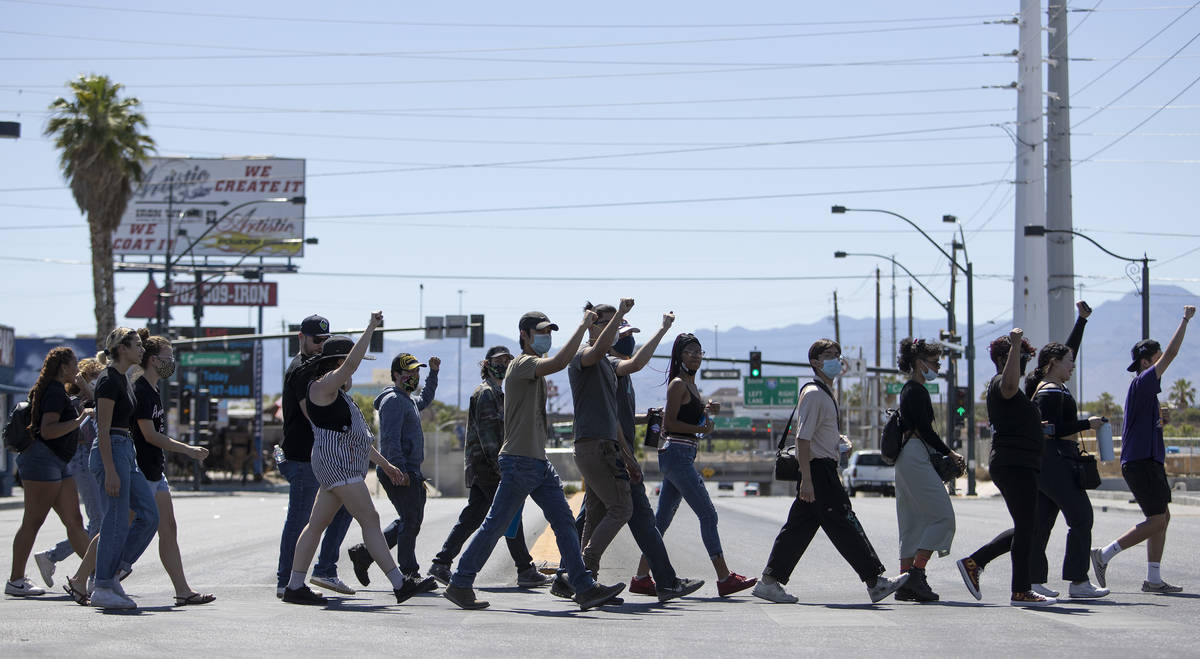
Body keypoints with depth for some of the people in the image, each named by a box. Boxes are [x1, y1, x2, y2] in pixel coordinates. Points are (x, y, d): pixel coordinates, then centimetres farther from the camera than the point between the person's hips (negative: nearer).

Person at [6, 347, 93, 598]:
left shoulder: (58, 391, 19)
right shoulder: (55, 392, -12)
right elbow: (47, 431, -22)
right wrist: (80, 420, -21)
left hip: (59, 464, 10)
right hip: (43, 460, -10)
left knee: (74, 521, 6)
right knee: (32, 521, -7)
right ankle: (15, 581, -5)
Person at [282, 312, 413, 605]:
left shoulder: (339, 394, 24)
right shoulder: (323, 386, -6)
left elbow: (356, 436, 27)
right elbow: (351, 363, -23)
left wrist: (385, 465, 25)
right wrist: (371, 328, -19)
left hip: (348, 466, 11)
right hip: (336, 463, -11)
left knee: (317, 524, 9)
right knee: (370, 521, -14)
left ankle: (294, 587, 11)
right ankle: (400, 585, -18)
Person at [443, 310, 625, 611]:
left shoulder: (535, 367, 20)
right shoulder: (521, 365, -12)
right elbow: (560, 362, -29)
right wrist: (583, 325, -22)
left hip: (539, 462, 10)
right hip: (519, 462, -10)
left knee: (564, 522, 3)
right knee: (495, 526, -5)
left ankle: (585, 588, 2)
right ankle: (459, 585, 3)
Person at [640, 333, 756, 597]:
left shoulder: (690, 384, 19)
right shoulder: (678, 384, -9)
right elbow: (669, 423, -15)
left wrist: (707, 410, 8)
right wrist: (701, 428, -10)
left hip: (681, 455, 10)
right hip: (677, 454, -10)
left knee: (662, 519, 10)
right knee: (708, 515, -10)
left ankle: (641, 576, 12)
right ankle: (724, 579, -11)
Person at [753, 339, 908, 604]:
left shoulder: (827, 394, 18)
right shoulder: (813, 394, -14)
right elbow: (803, 438, -20)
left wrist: (840, 440, 15)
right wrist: (806, 479, -24)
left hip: (824, 470, 10)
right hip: (818, 470, -10)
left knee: (800, 525, 9)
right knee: (844, 524, -7)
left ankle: (770, 581, 11)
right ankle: (875, 582, -6)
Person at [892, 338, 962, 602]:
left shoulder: (909, 389, 20)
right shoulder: (916, 390, -11)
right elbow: (925, 429, -16)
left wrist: (943, 455, 16)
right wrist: (951, 454, -9)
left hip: (908, 459, 11)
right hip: (916, 459, -11)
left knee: (914, 521, 8)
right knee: (942, 515, -10)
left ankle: (906, 584, 6)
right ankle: (916, 574, -13)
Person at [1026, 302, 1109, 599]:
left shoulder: (1054, 386, 16)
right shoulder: (1051, 393, -13)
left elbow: (1071, 348, 26)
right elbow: (1054, 429, -20)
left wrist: (1082, 319, 26)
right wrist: (1087, 424, -13)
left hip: (1046, 463, 10)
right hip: (1055, 461, -10)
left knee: (1041, 521, 7)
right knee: (1081, 518, -9)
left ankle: (1034, 580, 7)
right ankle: (1078, 582, -11)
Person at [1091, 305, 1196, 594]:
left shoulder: (1144, 388, 18)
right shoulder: (1142, 383, -12)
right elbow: (1171, 354, -17)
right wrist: (1186, 319, -12)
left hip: (1149, 461, 10)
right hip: (1141, 462, -10)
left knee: (1162, 518, 8)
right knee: (1156, 521, -11)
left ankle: (1153, 579, 9)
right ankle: (1103, 555, -8)